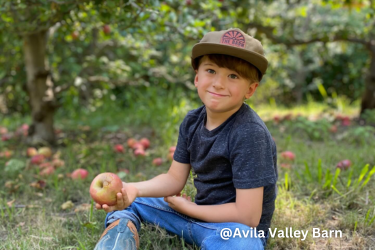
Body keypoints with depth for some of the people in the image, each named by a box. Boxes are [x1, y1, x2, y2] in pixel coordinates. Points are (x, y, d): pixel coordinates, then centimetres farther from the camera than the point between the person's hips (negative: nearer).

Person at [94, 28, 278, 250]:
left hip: (238, 229, -7)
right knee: (126, 202, 10)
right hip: (198, 214, 7)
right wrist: (133, 189, -17)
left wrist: (188, 207, -11)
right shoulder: (192, 122, -2)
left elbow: (247, 215, -24)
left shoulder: (250, 133, -24)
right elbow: (174, 179, 3)